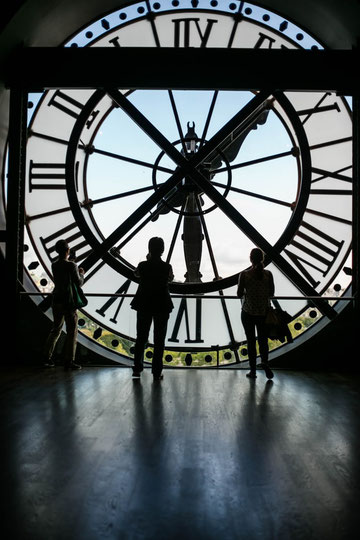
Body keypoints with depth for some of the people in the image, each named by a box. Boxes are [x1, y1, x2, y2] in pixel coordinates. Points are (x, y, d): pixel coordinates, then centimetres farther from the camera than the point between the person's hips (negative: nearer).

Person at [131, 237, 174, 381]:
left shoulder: (143, 265, -8)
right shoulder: (167, 267, -9)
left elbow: (136, 273, 16)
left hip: (144, 305, 1)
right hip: (162, 305, -1)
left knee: (141, 338, 11)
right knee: (159, 339, 5)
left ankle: (137, 369, 10)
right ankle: (157, 372, 6)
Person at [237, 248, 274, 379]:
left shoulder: (244, 274, -11)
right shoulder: (268, 274, -5)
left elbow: (239, 294, -7)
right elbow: (271, 293, 1)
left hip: (248, 312, -1)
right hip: (264, 312, 1)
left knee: (251, 341, 8)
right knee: (263, 340, 13)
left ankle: (253, 371, 13)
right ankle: (265, 362, -11)